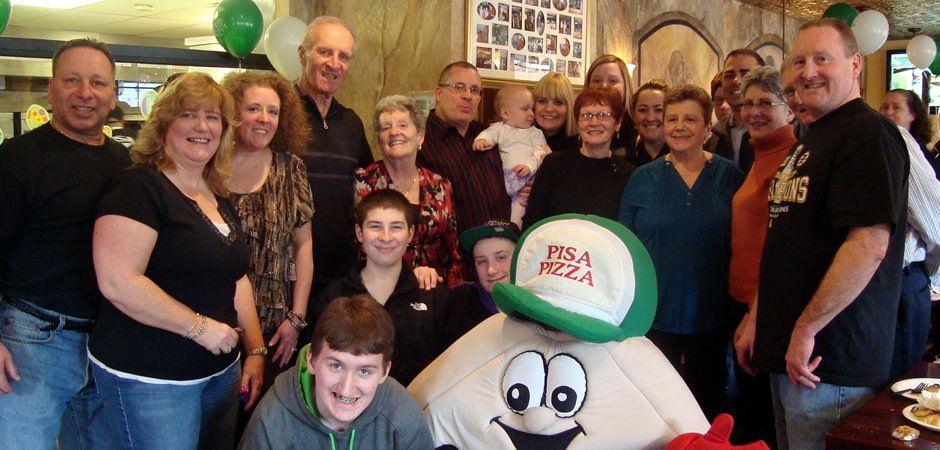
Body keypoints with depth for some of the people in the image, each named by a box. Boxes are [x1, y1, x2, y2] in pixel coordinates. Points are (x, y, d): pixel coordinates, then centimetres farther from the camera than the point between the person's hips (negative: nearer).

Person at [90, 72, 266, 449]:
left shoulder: (219, 198, 11)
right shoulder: (139, 187, -14)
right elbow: (117, 283, -24)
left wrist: (255, 350, 9)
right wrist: (200, 327, -19)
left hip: (220, 372, 8)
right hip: (149, 377, -8)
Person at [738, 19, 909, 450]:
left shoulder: (868, 132, -13)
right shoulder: (808, 141, 17)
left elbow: (869, 245, -24)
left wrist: (806, 329, -19)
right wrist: (757, 317, 17)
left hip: (832, 362, -9)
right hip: (787, 352, 9)